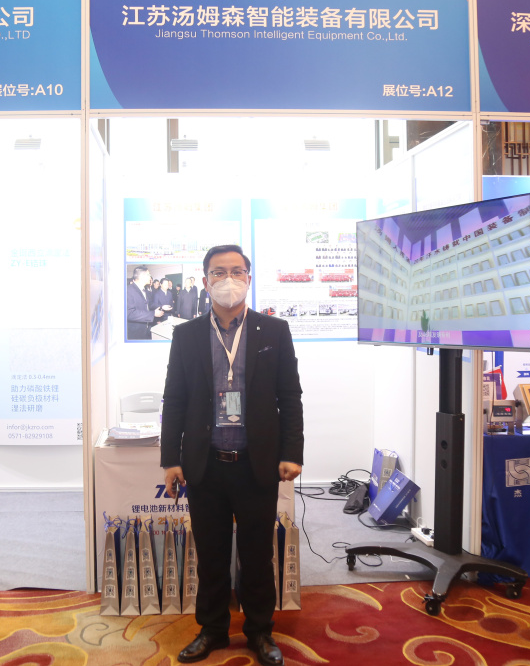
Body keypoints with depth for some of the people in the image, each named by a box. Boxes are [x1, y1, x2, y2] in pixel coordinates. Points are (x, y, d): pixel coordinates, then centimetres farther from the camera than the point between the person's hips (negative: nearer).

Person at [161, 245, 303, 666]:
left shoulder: (274, 331, 1)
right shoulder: (187, 335, 4)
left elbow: (290, 398, 1)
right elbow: (174, 401, 5)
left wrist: (291, 453, -5)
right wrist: (171, 459, 1)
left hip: (257, 465, -1)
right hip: (204, 465, 1)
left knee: (258, 555, 12)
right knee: (211, 555, 14)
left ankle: (260, 632, 32)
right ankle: (212, 630, 35)